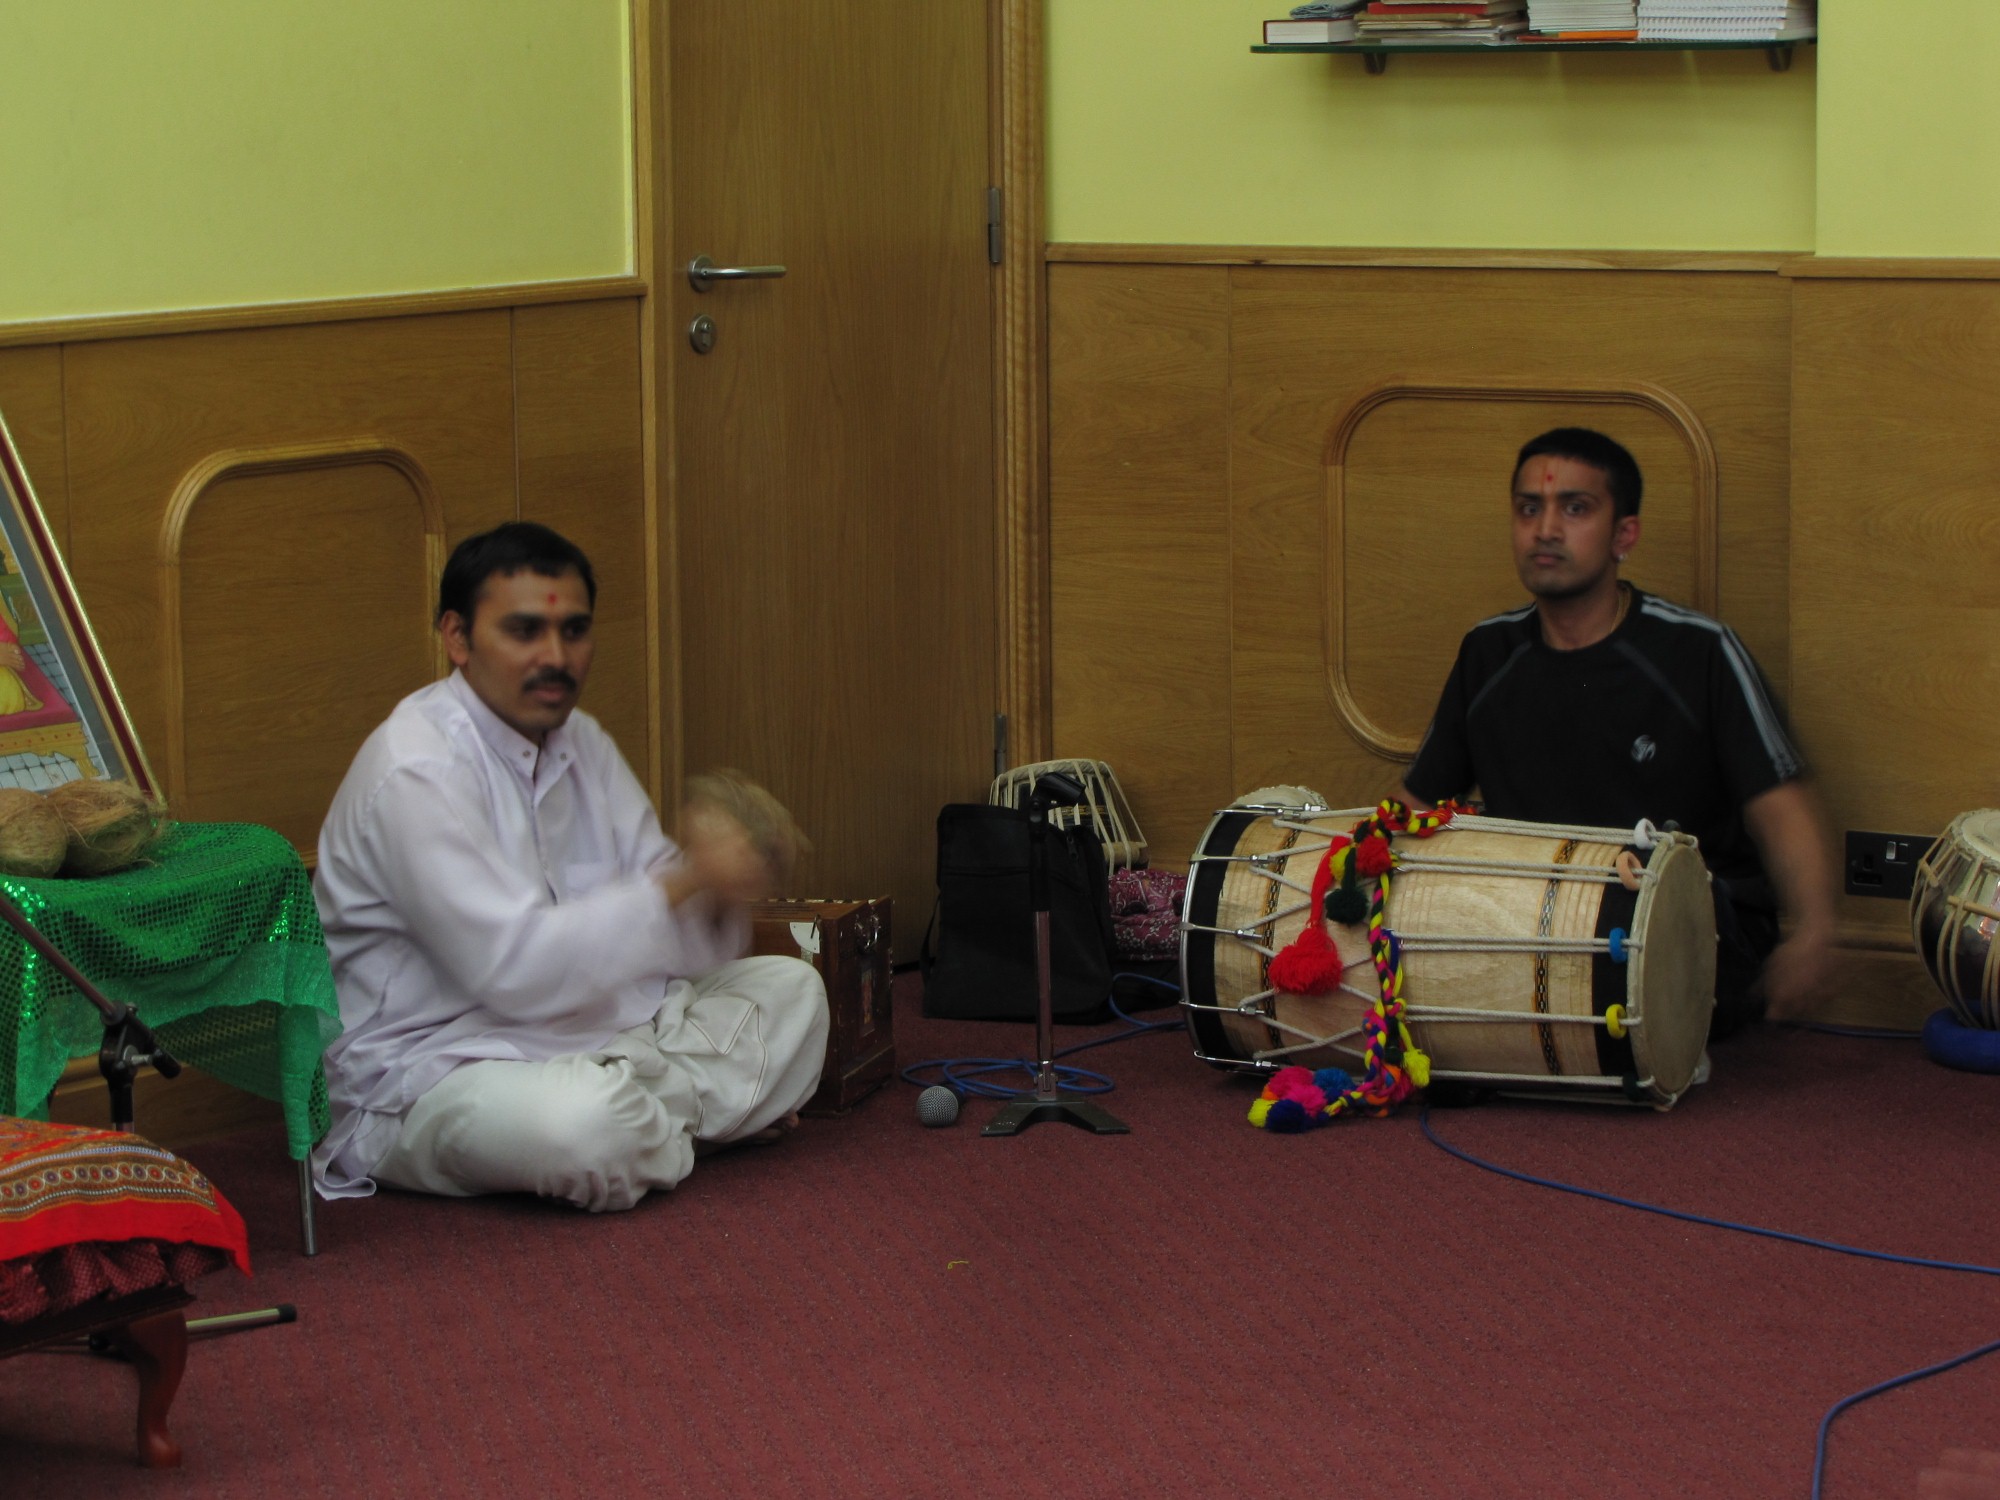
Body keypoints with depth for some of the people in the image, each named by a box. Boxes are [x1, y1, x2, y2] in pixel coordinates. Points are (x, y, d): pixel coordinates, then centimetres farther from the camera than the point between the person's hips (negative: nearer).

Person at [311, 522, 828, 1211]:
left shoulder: (579, 741, 9)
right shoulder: (415, 773, -20)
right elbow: (514, 968, -28)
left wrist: (717, 898, -18)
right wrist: (685, 879, -26)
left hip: (591, 1037, 9)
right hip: (432, 1070, -9)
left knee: (791, 987, 6)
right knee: (586, 1125, -38)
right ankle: (698, 1115, -4)